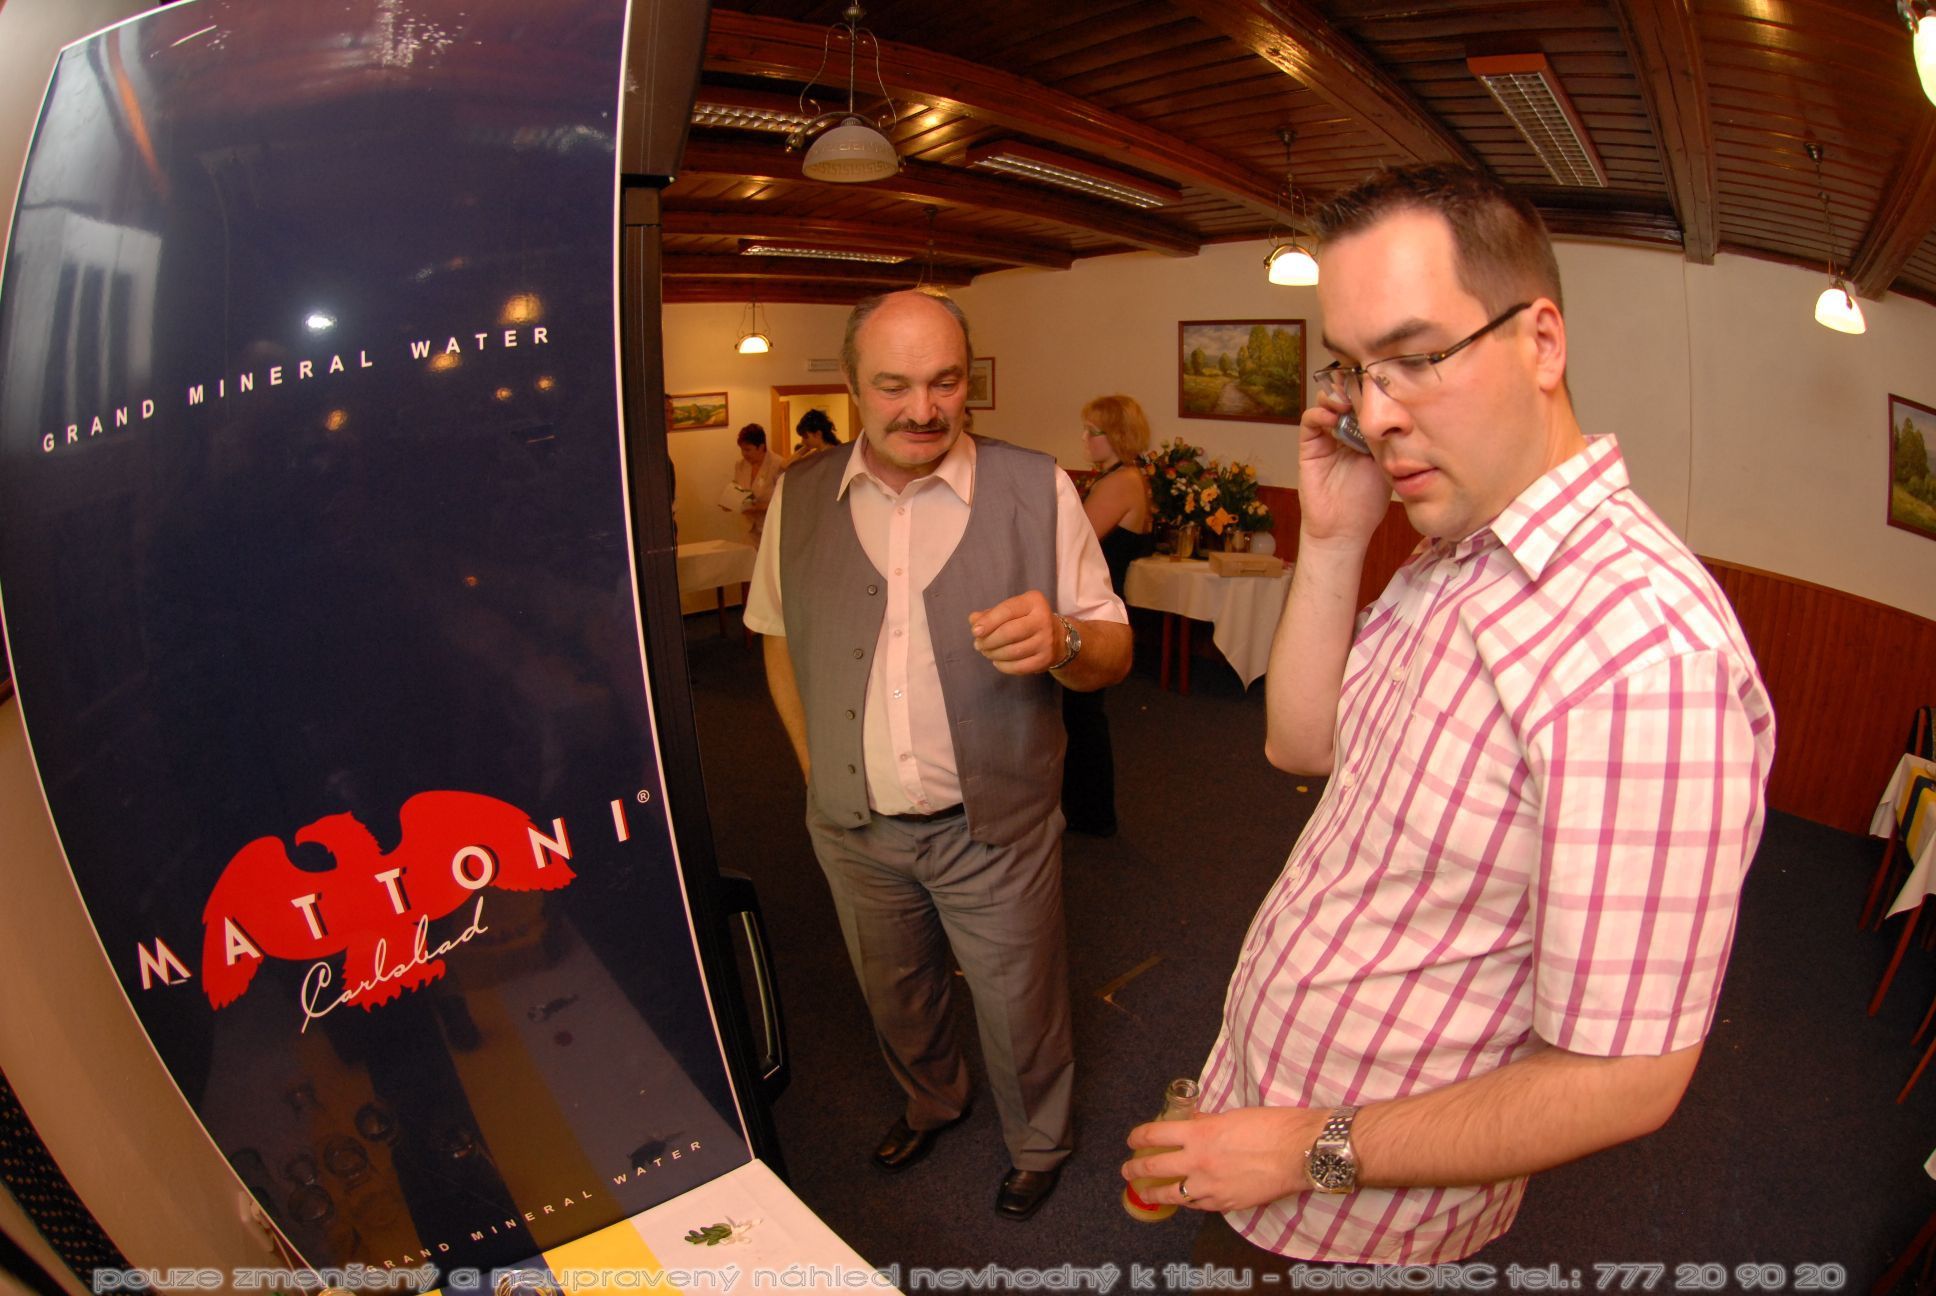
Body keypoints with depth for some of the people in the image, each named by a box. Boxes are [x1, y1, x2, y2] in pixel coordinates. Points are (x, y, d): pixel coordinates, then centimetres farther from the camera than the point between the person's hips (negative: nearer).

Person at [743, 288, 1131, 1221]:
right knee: (894, 997, 25)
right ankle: (929, 1100, 57)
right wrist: (817, 767, 4)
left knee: (1019, 1007, 15)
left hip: (993, 825, -2)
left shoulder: (1038, 490, -10)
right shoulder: (800, 497, -3)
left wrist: (1059, 641, -31)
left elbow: (1112, 652, -8)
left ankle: (1037, 1143, 47)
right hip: (853, 826, 3)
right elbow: (778, 635, 9)